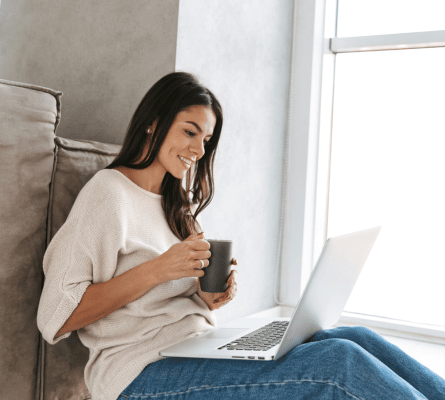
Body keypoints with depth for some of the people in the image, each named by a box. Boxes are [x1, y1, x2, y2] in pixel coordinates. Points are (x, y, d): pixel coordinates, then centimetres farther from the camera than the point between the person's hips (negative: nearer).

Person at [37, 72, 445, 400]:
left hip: (201, 350, 7)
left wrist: (209, 297, -1)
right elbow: (58, 318, -12)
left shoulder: (176, 203, 19)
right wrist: (157, 270, -18)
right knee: (339, 362, -23)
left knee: (357, 339, -13)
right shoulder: (108, 193, -5)